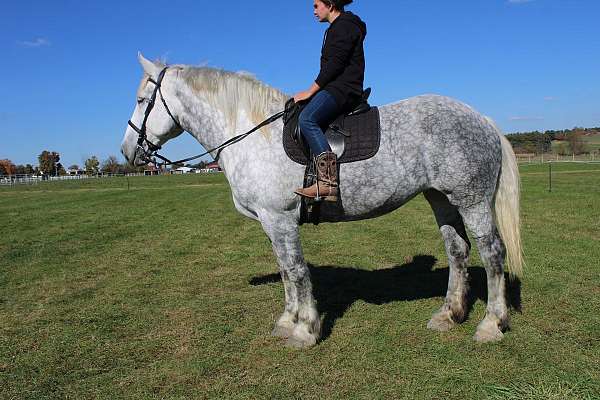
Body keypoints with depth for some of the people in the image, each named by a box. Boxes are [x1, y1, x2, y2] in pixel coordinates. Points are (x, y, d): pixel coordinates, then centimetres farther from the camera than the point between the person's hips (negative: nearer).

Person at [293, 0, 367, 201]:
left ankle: (327, 182, -40)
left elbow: (335, 64, -16)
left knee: (306, 119, -31)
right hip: (335, 88, 11)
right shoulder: (337, 28, 26)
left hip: (343, 88, -11)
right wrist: (313, 92, 18)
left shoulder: (344, 25, -5)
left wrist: (310, 91, -15)